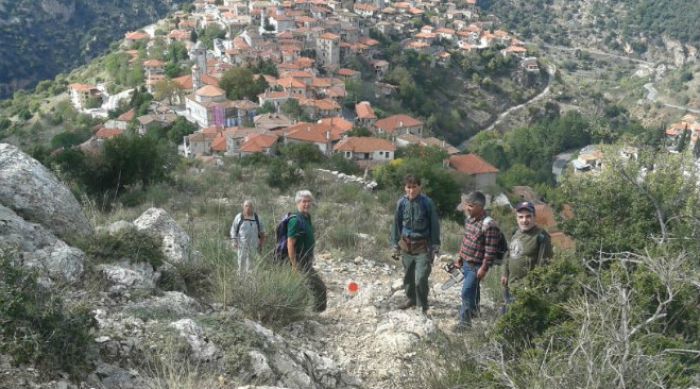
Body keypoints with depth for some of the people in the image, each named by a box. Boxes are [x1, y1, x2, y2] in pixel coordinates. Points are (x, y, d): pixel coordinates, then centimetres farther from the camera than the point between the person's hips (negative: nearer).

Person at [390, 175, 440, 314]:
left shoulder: (427, 202, -12)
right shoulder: (401, 203, -2)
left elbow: (434, 225, -5)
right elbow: (396, 225, 8)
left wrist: (435, 247, -6)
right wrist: (396, 246, 9)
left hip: (423, 246, -4)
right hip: (406, 244, 4)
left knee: (421, 279, -10)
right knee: (408, 275, 17)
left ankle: (423, 306, 8)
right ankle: (410, 299, 38)